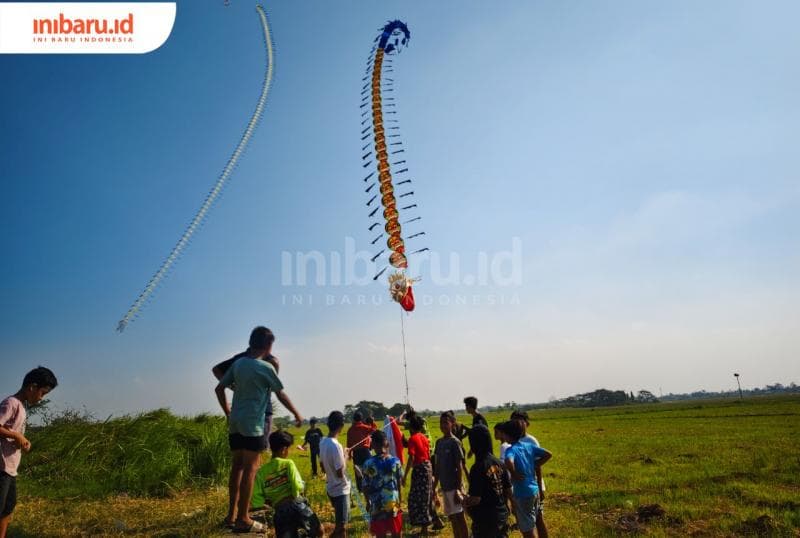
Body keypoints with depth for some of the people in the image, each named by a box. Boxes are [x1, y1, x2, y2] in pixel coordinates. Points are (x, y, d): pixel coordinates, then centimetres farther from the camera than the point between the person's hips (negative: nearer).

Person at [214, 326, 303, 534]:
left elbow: (219, 389, 12)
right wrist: (297, 415, 10)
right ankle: (243, 519, 2)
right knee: (250, 469, -1)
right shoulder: (265, 367, -11)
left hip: (235, 423, 7)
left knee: (237, 466, 14)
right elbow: (281, 395, -3)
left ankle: (231, 515, 20)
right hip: (252, 424, -7)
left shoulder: (238, 363, 8)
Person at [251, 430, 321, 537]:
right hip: (296, 505, -3)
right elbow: (298, 487, -13)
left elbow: (256, 501, 1)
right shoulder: (288, 463, -2)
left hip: (280, 512, 3)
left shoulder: (261, 471, 7)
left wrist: (271, 502, 16)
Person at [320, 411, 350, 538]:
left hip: (331, 488, 8)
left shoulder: (322, 442, 0)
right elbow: (340, 473, -23)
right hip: (340, 490, -8)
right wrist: (345, 457, -11)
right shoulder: (336, 446, -27)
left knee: (341, 523, 23)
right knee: (341, 526, 2)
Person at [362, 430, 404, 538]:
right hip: (394, 503, 2)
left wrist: (368, 501, 11)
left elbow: (366, 488, -7)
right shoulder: (395, 461, -7)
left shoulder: (368, 464, -13)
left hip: (377, 505, -2)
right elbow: (399, 483, 1)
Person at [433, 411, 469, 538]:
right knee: (452, 518, 15)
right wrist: (434, 487, 13)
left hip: (454, 486, -7)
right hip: (444, 486, 7)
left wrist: (459, 489, -17)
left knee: (459, 517, 0)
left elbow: (459, 467, -14)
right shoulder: (439, 442, 8)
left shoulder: (455, 442, -13)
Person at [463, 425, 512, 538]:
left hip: (485, 520, -6)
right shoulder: (500, 463, 0)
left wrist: (465, 501, -1)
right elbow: (508, 490, 8)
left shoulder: (478, 467, -22)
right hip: (502, 516, 6)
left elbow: (476, 499, -22)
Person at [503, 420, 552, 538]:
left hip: (523, 494, -7)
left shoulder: (511, 450, -20)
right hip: (535, 490, 7)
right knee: (530, 525, 24)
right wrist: (534, 466, 7)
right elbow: (548, 454, 7)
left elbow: (509, 462, -42)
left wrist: (514, 474, -24)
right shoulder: (529, 445, 1)